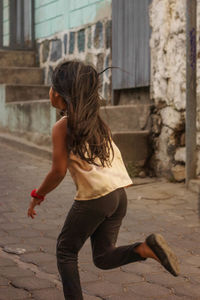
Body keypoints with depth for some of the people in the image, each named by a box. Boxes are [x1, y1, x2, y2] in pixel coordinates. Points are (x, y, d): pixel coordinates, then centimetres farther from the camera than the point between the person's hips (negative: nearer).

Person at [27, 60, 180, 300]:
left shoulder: (61, 127, -6)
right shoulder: (96, 122, 14)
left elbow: (58, 172, -9)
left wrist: (37, 196, 5)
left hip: (94, 198, -7)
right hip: (119, 195, 7)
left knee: (65, 251, 13)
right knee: (103, 257, 14)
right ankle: (147, 248, -8)